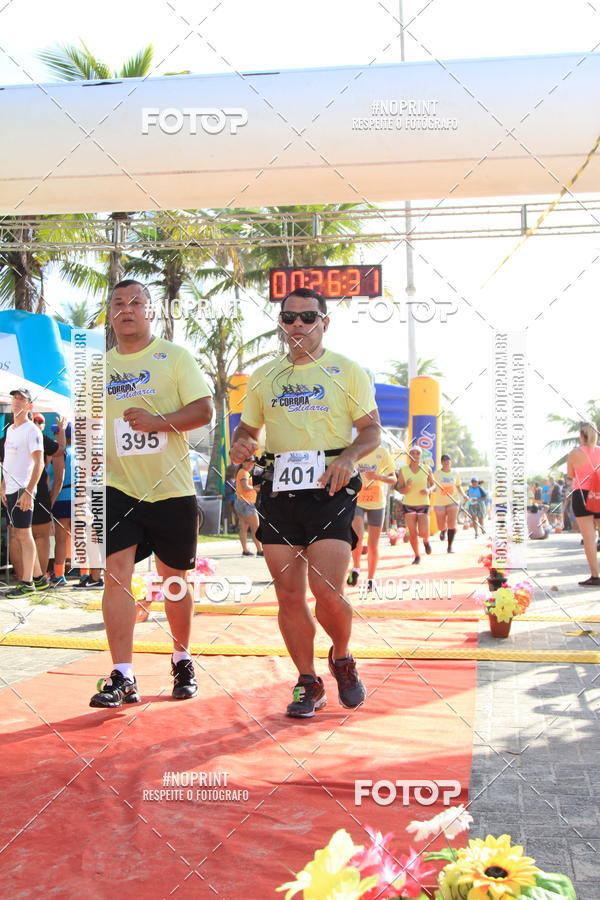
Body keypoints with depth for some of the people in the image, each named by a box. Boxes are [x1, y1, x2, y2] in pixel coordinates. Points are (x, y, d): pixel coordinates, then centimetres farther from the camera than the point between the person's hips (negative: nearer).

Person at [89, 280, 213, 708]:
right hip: (118, 487, 2)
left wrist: (160, 422, -23)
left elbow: (204, 410, -8)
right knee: (116, 573, -11)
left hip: (171, 487, -2)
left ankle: (182, 659, 30)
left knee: (174, 578, 9)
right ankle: (122, 677, -6)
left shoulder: (174, 356, 1)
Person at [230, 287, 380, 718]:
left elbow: (372, 429, 3)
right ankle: (308, 682, 19)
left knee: (327, 592, -11)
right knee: (289, 595, 3)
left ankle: (342, 658, 20)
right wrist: (240, 444, -2)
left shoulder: (347, 370, 5)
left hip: (330, 489, -3)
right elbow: (247, 428, 22)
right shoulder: (263, 376, 16)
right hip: (278, 491, 4)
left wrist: (349, 455, -17)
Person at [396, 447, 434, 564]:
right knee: (412, 533, -2)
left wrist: (429, 490, -12)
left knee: (423, 533, -10)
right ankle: (417, 556, 17)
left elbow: (433, 485, 10)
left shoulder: (427, 469, -2)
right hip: (409, 505, 1)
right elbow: (399, 489, 0)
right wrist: (407, 487, -21)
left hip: (423, 504, 0)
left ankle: (426, 541, 27)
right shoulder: (403, 470, -3)